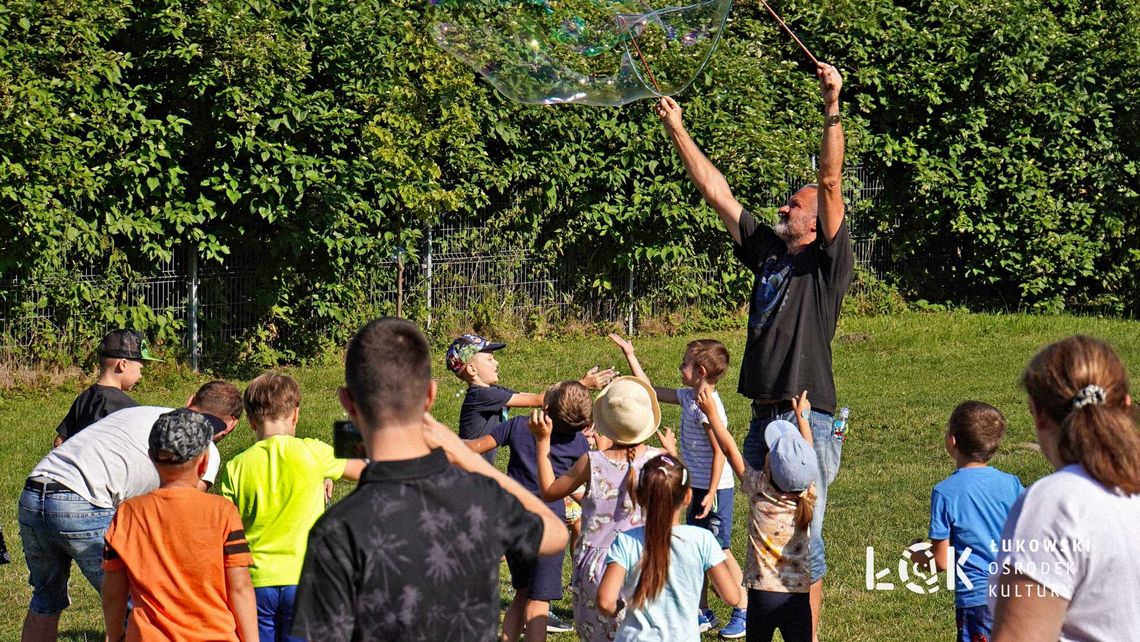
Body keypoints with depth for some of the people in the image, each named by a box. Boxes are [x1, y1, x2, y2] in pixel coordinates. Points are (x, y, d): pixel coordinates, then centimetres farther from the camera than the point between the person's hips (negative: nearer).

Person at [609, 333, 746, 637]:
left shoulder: (708, 406, -20)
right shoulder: (689, 397, 7)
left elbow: (719, 452, -22)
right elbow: (650, 390, 19)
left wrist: (711, 493, -23)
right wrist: (630, 355, 19)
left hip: (716, 488, -9)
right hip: (699, 487, 9)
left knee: (720, 550, -4)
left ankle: (744, 612, 6)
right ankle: (703, 612, 21)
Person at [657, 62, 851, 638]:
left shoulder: (827, 262, -3)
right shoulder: (767, 252, 15)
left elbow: (831, 182, -14)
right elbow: (716, 191, 17)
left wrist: (833, 109, -23)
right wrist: (677, 130, 17)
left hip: (808, 422, -7)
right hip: (762, 418, 7)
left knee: (803, 538, -5)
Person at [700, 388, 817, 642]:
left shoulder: (759, 490, -12)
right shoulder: (807, 495, -5)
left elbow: (730, 449, 0)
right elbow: (808, 452, 13)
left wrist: (711, 413, 12)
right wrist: (802, 415, 28)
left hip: (762, 591, -1)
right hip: (798, 594, 1)